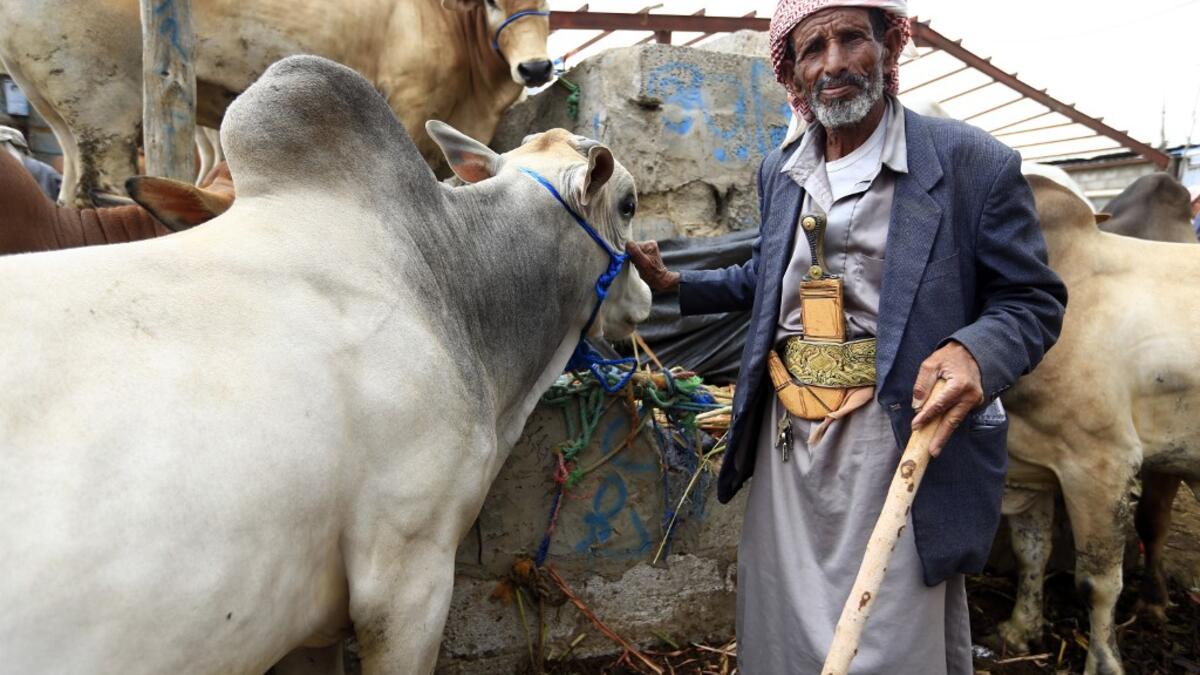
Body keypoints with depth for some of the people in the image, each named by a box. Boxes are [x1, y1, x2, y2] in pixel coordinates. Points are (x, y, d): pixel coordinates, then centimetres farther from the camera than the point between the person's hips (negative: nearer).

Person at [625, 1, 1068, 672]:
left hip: (898, 441, -5)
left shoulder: (975, 163, -7)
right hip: (786, 445, 6)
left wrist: (975, 353, -24)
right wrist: (674, 283, 15)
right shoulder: (779, 172, 11)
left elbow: (1032, 301, -4)